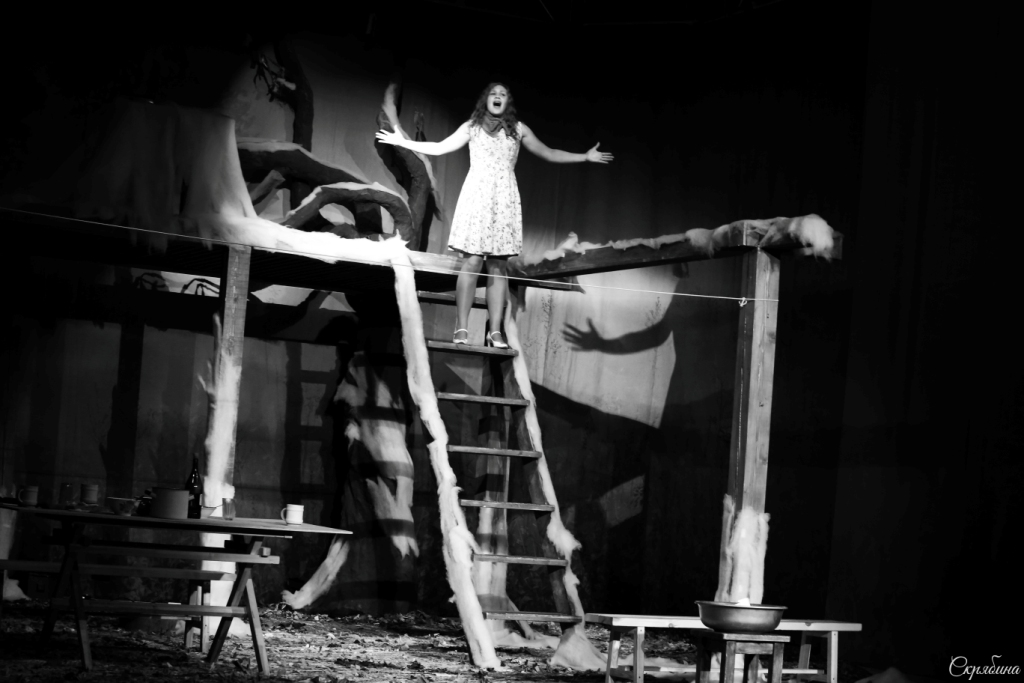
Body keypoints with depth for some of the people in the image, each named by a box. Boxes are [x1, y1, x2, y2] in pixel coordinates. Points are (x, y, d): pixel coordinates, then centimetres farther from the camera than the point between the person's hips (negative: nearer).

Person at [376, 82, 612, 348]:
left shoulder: (518, 129, 14)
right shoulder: (472, 127, 11)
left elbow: (548, 153, 20)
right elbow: (440, 148, 11)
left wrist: (586, 156, 17)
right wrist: (403, 142, 6)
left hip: (505, 201, 2)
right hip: (477, 197, -2)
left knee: (498, 266, -3)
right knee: (473, 262, -12)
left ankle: (495, 332, -5)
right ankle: (461, 329, -13)